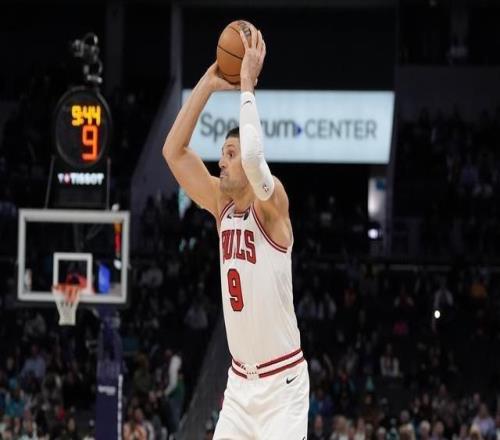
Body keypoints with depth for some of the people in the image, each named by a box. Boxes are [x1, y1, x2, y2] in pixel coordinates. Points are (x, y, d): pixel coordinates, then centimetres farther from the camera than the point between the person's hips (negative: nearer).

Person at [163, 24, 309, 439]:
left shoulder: (272, 204, -12)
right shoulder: (223, 206, 7)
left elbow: (254, 157, -34)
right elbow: (173, 151, 6)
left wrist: (247, 85, -23)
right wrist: (208, 84, -1)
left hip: (282, 382, -7)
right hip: (240, 381, 7)